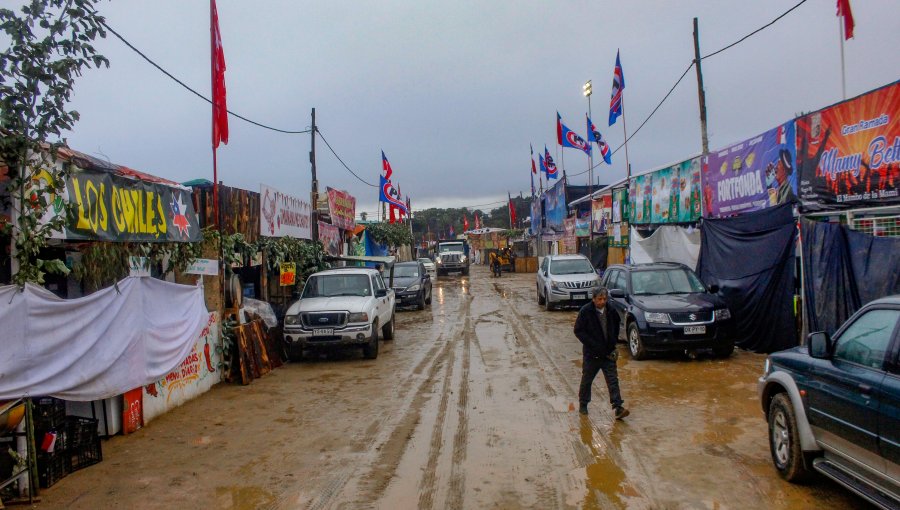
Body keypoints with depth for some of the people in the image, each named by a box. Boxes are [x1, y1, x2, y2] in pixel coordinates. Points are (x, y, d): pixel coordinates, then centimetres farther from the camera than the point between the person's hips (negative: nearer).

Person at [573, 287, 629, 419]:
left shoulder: (611, 311, 0)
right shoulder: (585, 311, -13)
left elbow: (616, 328, 17)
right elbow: (578, 330, -11)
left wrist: (612, 344, 7)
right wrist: (593, 344, -17)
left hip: (608, 353, 3)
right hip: (591, 354, -2)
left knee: (613, 380, -3)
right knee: (587, 380, 12)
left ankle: (618, 408, -4)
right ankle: (583, 404, 29)